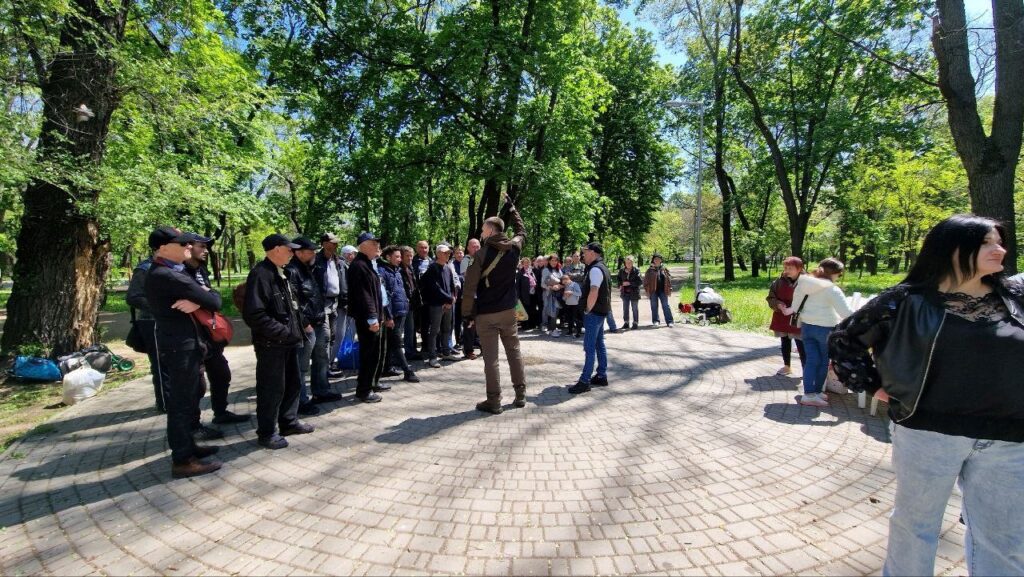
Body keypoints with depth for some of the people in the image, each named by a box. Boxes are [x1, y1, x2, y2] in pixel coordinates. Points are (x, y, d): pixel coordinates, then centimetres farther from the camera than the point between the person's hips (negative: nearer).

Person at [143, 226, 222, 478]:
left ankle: (187, 445, 35)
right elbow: (214, 302, -21)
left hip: (179, 344, 10)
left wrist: (197, 301, -17)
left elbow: (199, 294, 5)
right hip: (180, 347, -10)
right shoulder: (170, 277, -22)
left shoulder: (158, 273, 11)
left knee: (184, 400, 20)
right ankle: (182, 460, 10)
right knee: (180, 402, -1)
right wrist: (208, 296, 1)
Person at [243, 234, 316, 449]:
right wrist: (281, 332, -20)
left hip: (288, 341, 10)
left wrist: (295, 331, 11)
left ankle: (289, 422, 33)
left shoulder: (280, 273, 13)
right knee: (271, 389, 1)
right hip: (271, 344, -9)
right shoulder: (260, 274, -18)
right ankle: (266, 433, 16)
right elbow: (253, 314, -25)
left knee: (293, 383, 18)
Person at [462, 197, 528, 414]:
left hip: (486, 314, -4)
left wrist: (468, 313, -5)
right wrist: (510, 207, 33)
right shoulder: (514, 248, 1)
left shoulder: (483, 253, -12)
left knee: (490, 358, 0)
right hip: (509, 311, 5)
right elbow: (522, 231, 24)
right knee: (514, 352, 14)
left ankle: (494, 402, 6)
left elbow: (470, 286, -13)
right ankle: (520, 395, 20)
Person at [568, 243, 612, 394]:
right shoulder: (601, 268, 15)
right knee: (599, 345, 15)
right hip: (600, 312, 10)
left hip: (594, 313, -10)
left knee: (590, 347, -7)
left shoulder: (595, 269, -17)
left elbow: (594, 292, -28)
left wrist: (588, 310, -16)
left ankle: (585, 381, -4)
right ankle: (602, 376, 22)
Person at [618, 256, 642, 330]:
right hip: (625, 293, 4)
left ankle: (635, 323, 17)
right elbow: (619, 279, 17)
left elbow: (640, 282, -16)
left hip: (634, 292, -4)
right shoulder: (622, 270, 0)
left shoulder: (636, 270, -12)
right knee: (625, 308, 11)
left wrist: (629, 283, -20)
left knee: (635, 308, 7)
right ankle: (626, 322, 22)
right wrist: (620, 285, -1)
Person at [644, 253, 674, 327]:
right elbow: (646, 280, 1)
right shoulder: (650, 269, 2)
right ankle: (656, 321, 18)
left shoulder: (664, 269, 7)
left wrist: (670, 290, 4)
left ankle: (669, 321, 3)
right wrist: (647, 290, -4)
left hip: (663, 291, 1)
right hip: (653, 291, -1)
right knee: (654, 306, 7)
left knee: (666, 306, 0)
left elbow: (669, 279, 8)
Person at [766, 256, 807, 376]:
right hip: (782, 318, 5)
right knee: (785, 343, 17)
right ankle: (787, 367, 33)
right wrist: (778, 304, -15)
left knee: (801, 345, -1)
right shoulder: (779, 281, -1)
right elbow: (770, 297, 4)